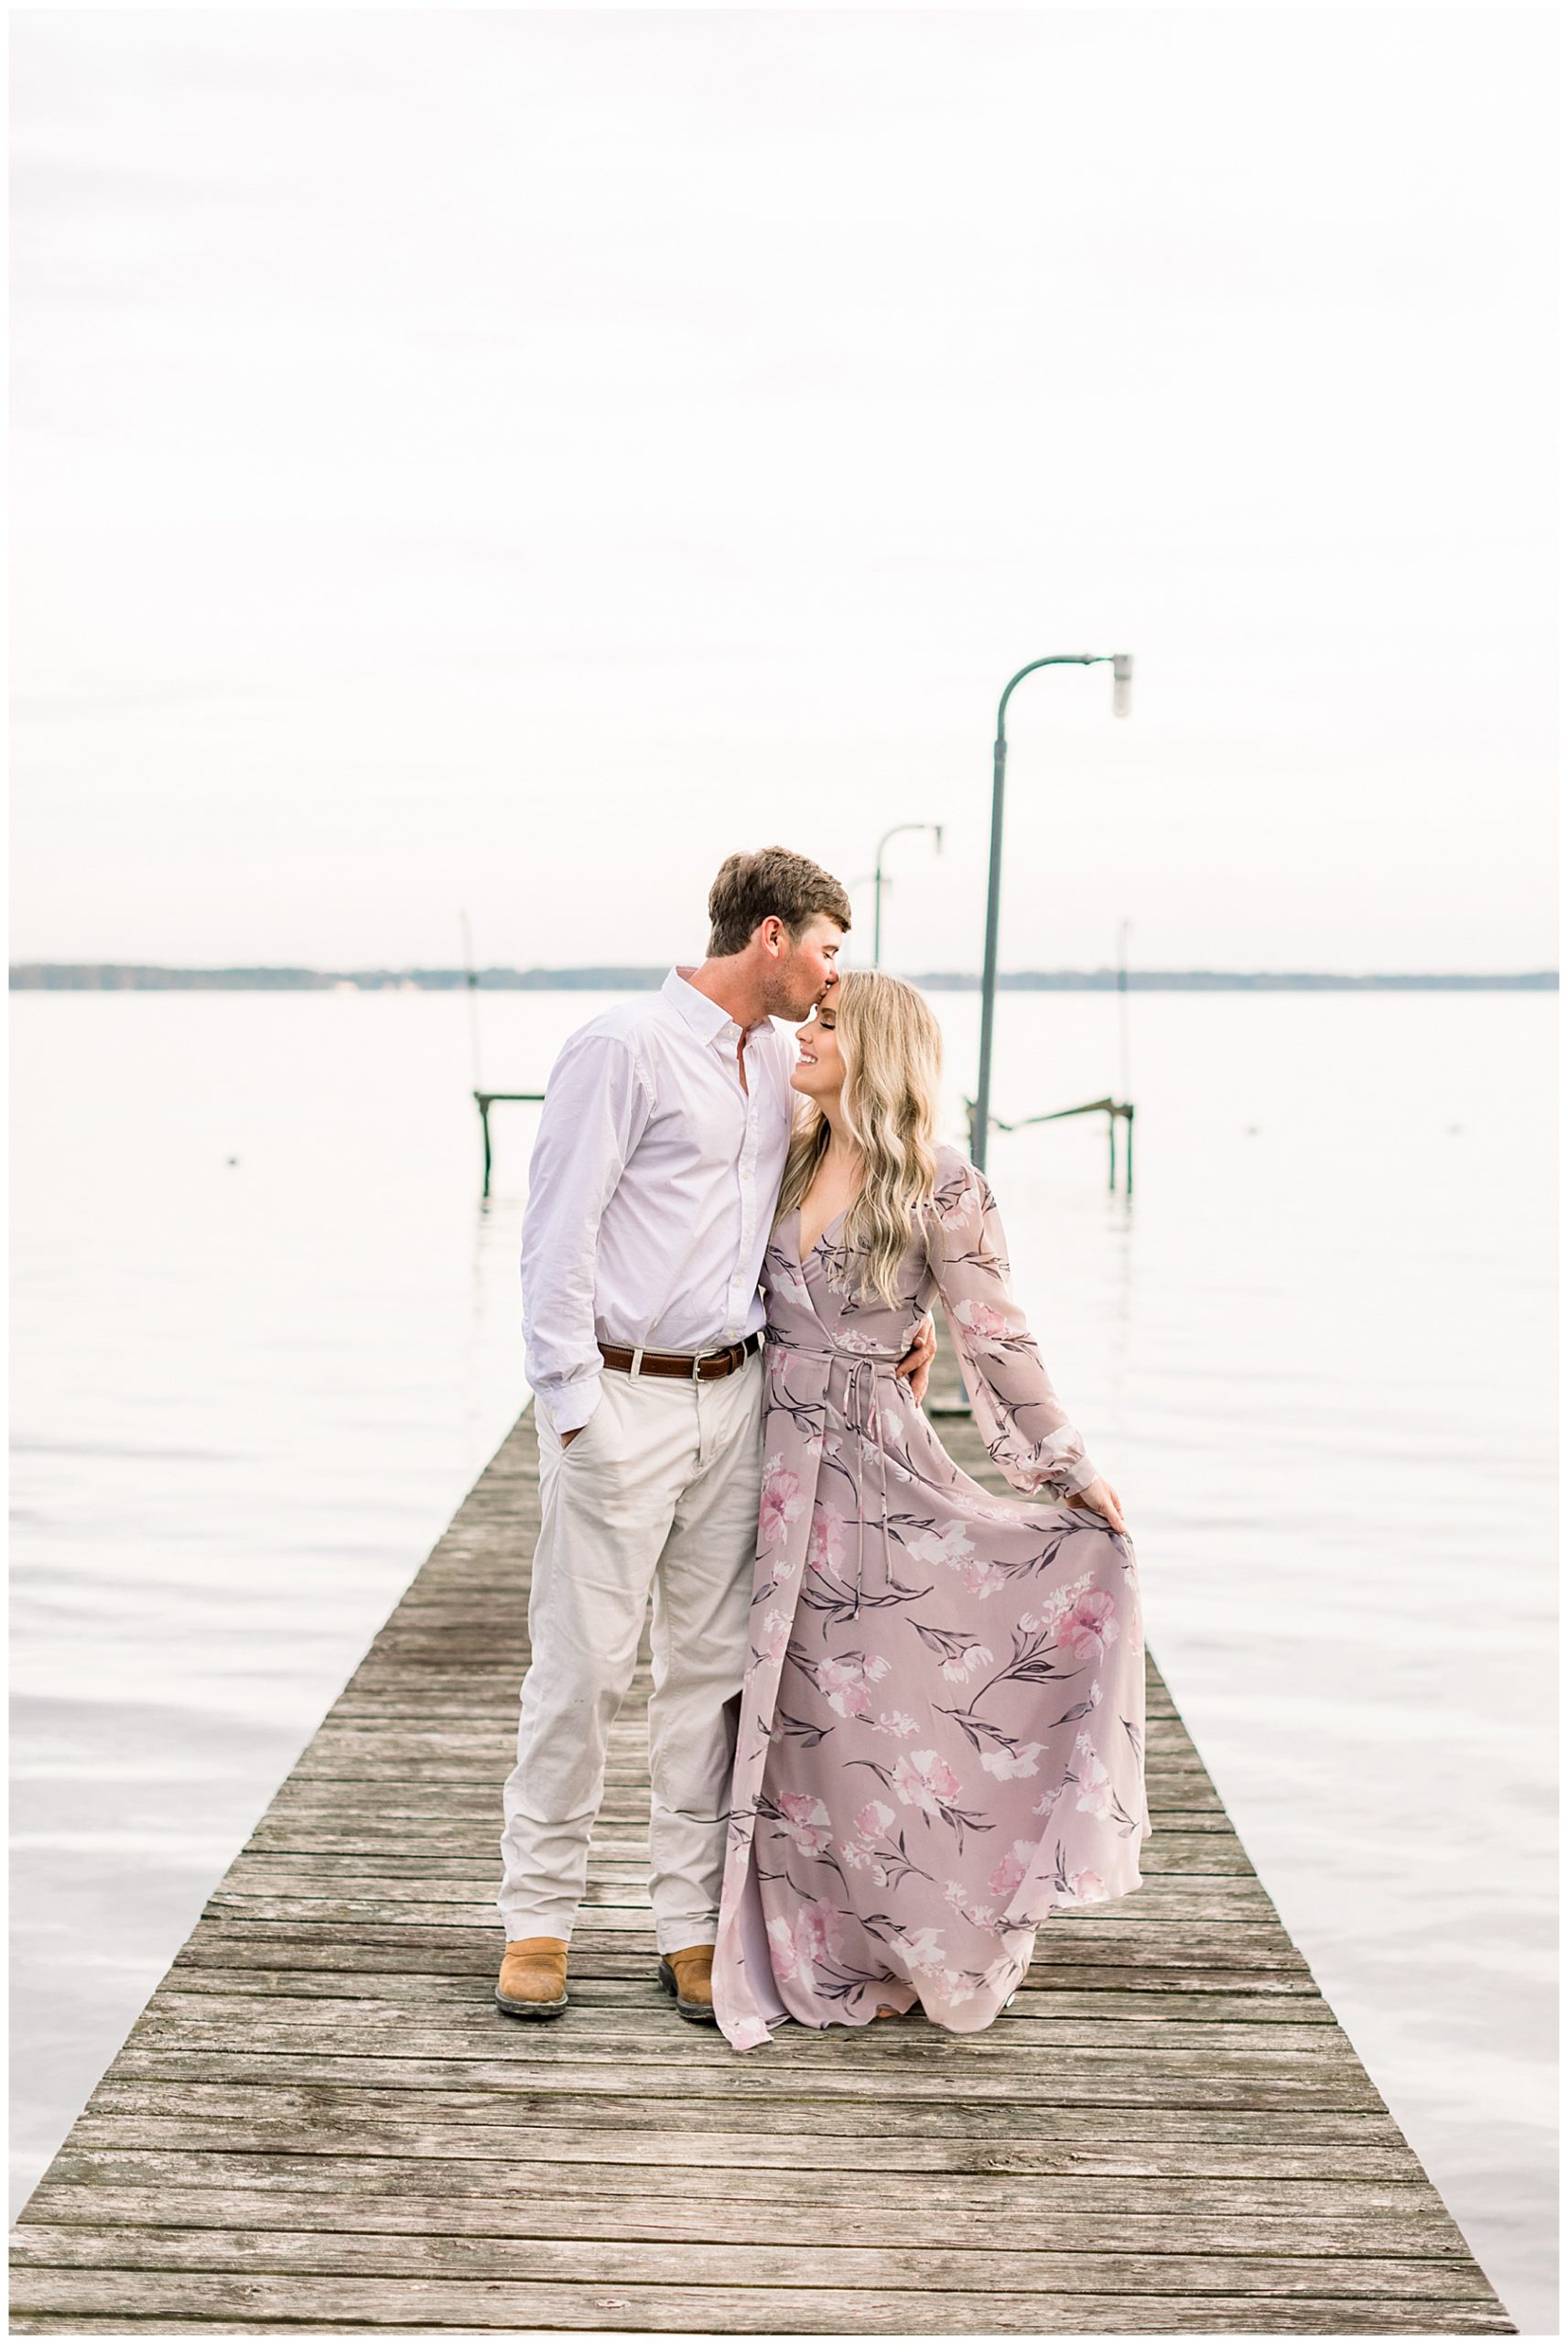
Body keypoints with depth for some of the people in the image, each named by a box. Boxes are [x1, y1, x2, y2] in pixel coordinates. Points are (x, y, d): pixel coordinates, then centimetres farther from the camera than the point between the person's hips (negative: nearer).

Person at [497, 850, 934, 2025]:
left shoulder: (778, 1065, 13)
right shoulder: (625, 1048, -10)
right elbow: (557, 1234, -13)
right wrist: (574, 1405, -16)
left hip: (732, 1394, 7)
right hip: (623, 1399, -7)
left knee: (710, 1662, 8)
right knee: (583, 1663, -2)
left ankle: (693, 1922, 16)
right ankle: (541, 1916, 12)